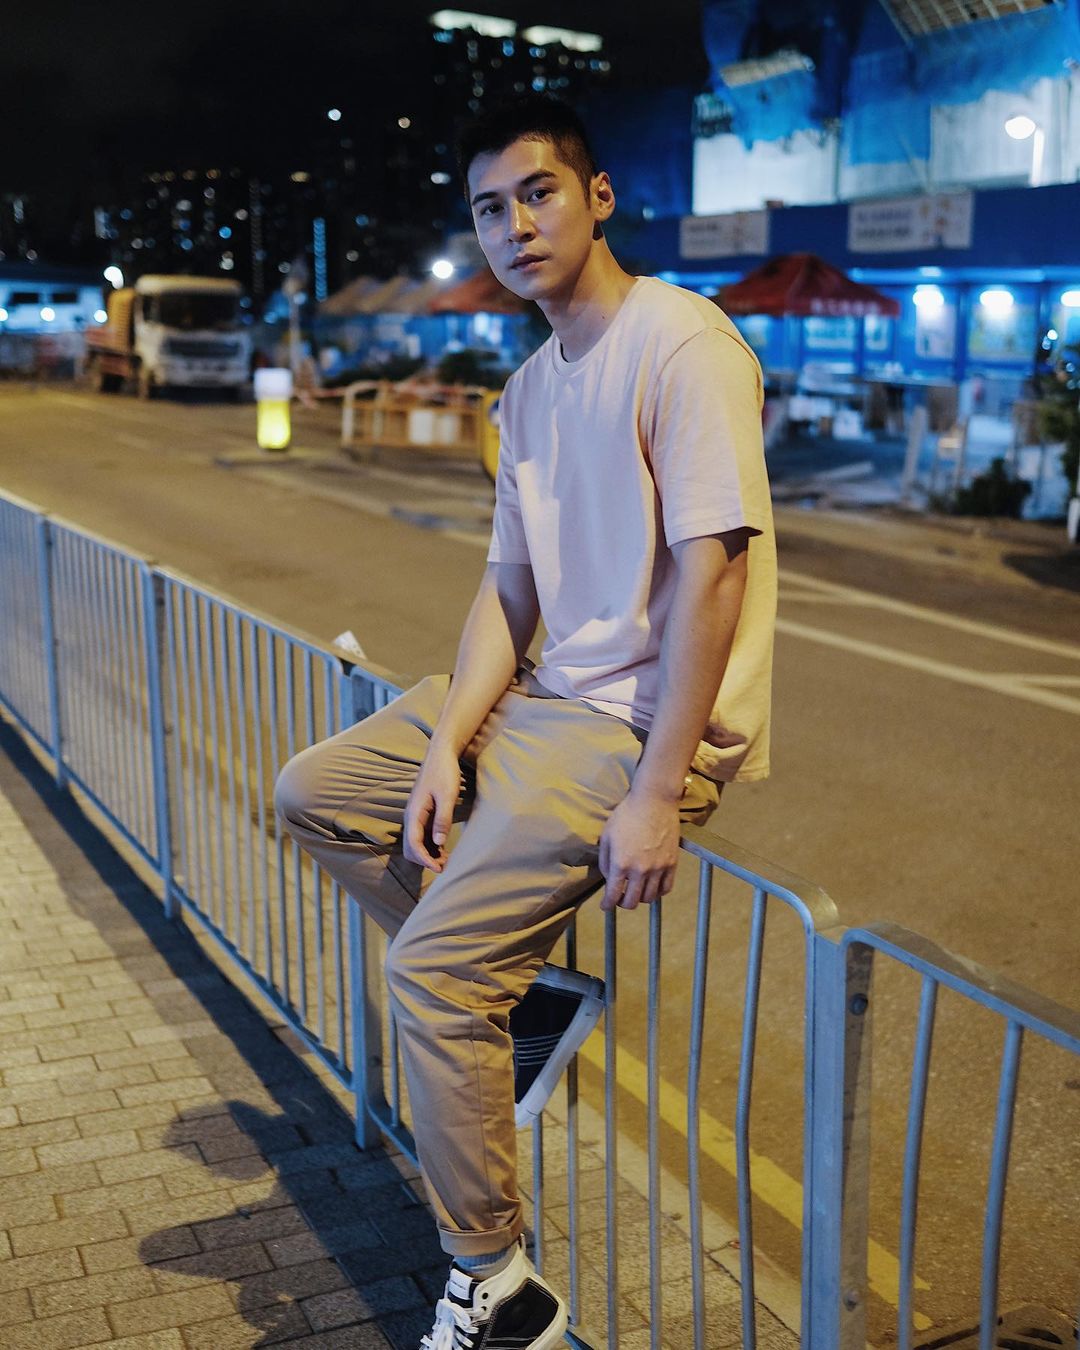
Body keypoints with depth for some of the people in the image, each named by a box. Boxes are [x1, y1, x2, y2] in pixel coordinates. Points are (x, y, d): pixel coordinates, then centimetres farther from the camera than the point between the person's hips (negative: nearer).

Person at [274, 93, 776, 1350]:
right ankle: (501, 978, 12)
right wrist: (445, 746, -2)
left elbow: (711, 571, -21)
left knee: (429, 970, -16)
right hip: (547, 698, 9)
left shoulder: (678, 341, -14)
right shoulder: (529, 388, 13)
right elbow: (509, 588, 12)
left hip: (651, 720, -9)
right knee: (314, 791, 10)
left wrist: (655, 793, -23)